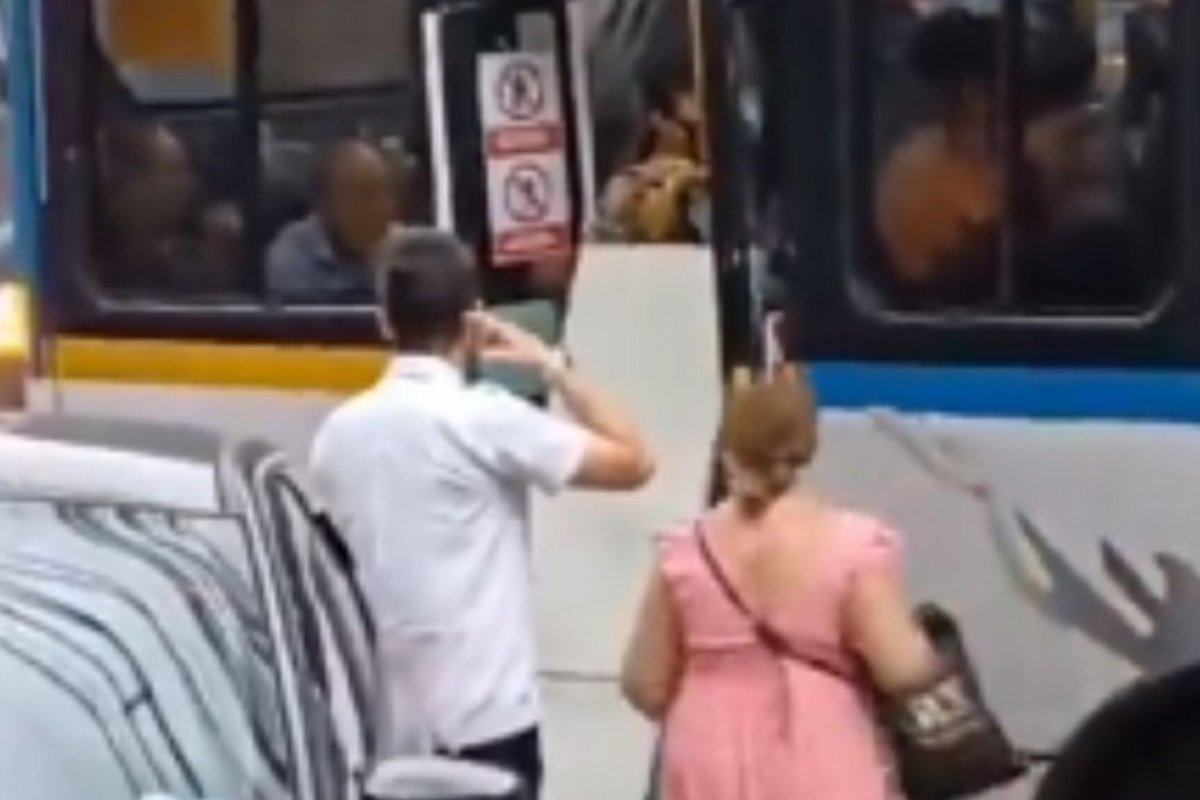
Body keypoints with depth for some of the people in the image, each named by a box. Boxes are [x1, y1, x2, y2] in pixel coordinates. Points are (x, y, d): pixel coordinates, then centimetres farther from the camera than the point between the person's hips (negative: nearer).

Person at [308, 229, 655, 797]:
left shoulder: (337, 432, 7)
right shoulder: (484, 419, -13)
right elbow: (633, 462, -8)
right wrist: (552, 365, -1)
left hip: (383, 725, 6)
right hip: (483, 721, -6)